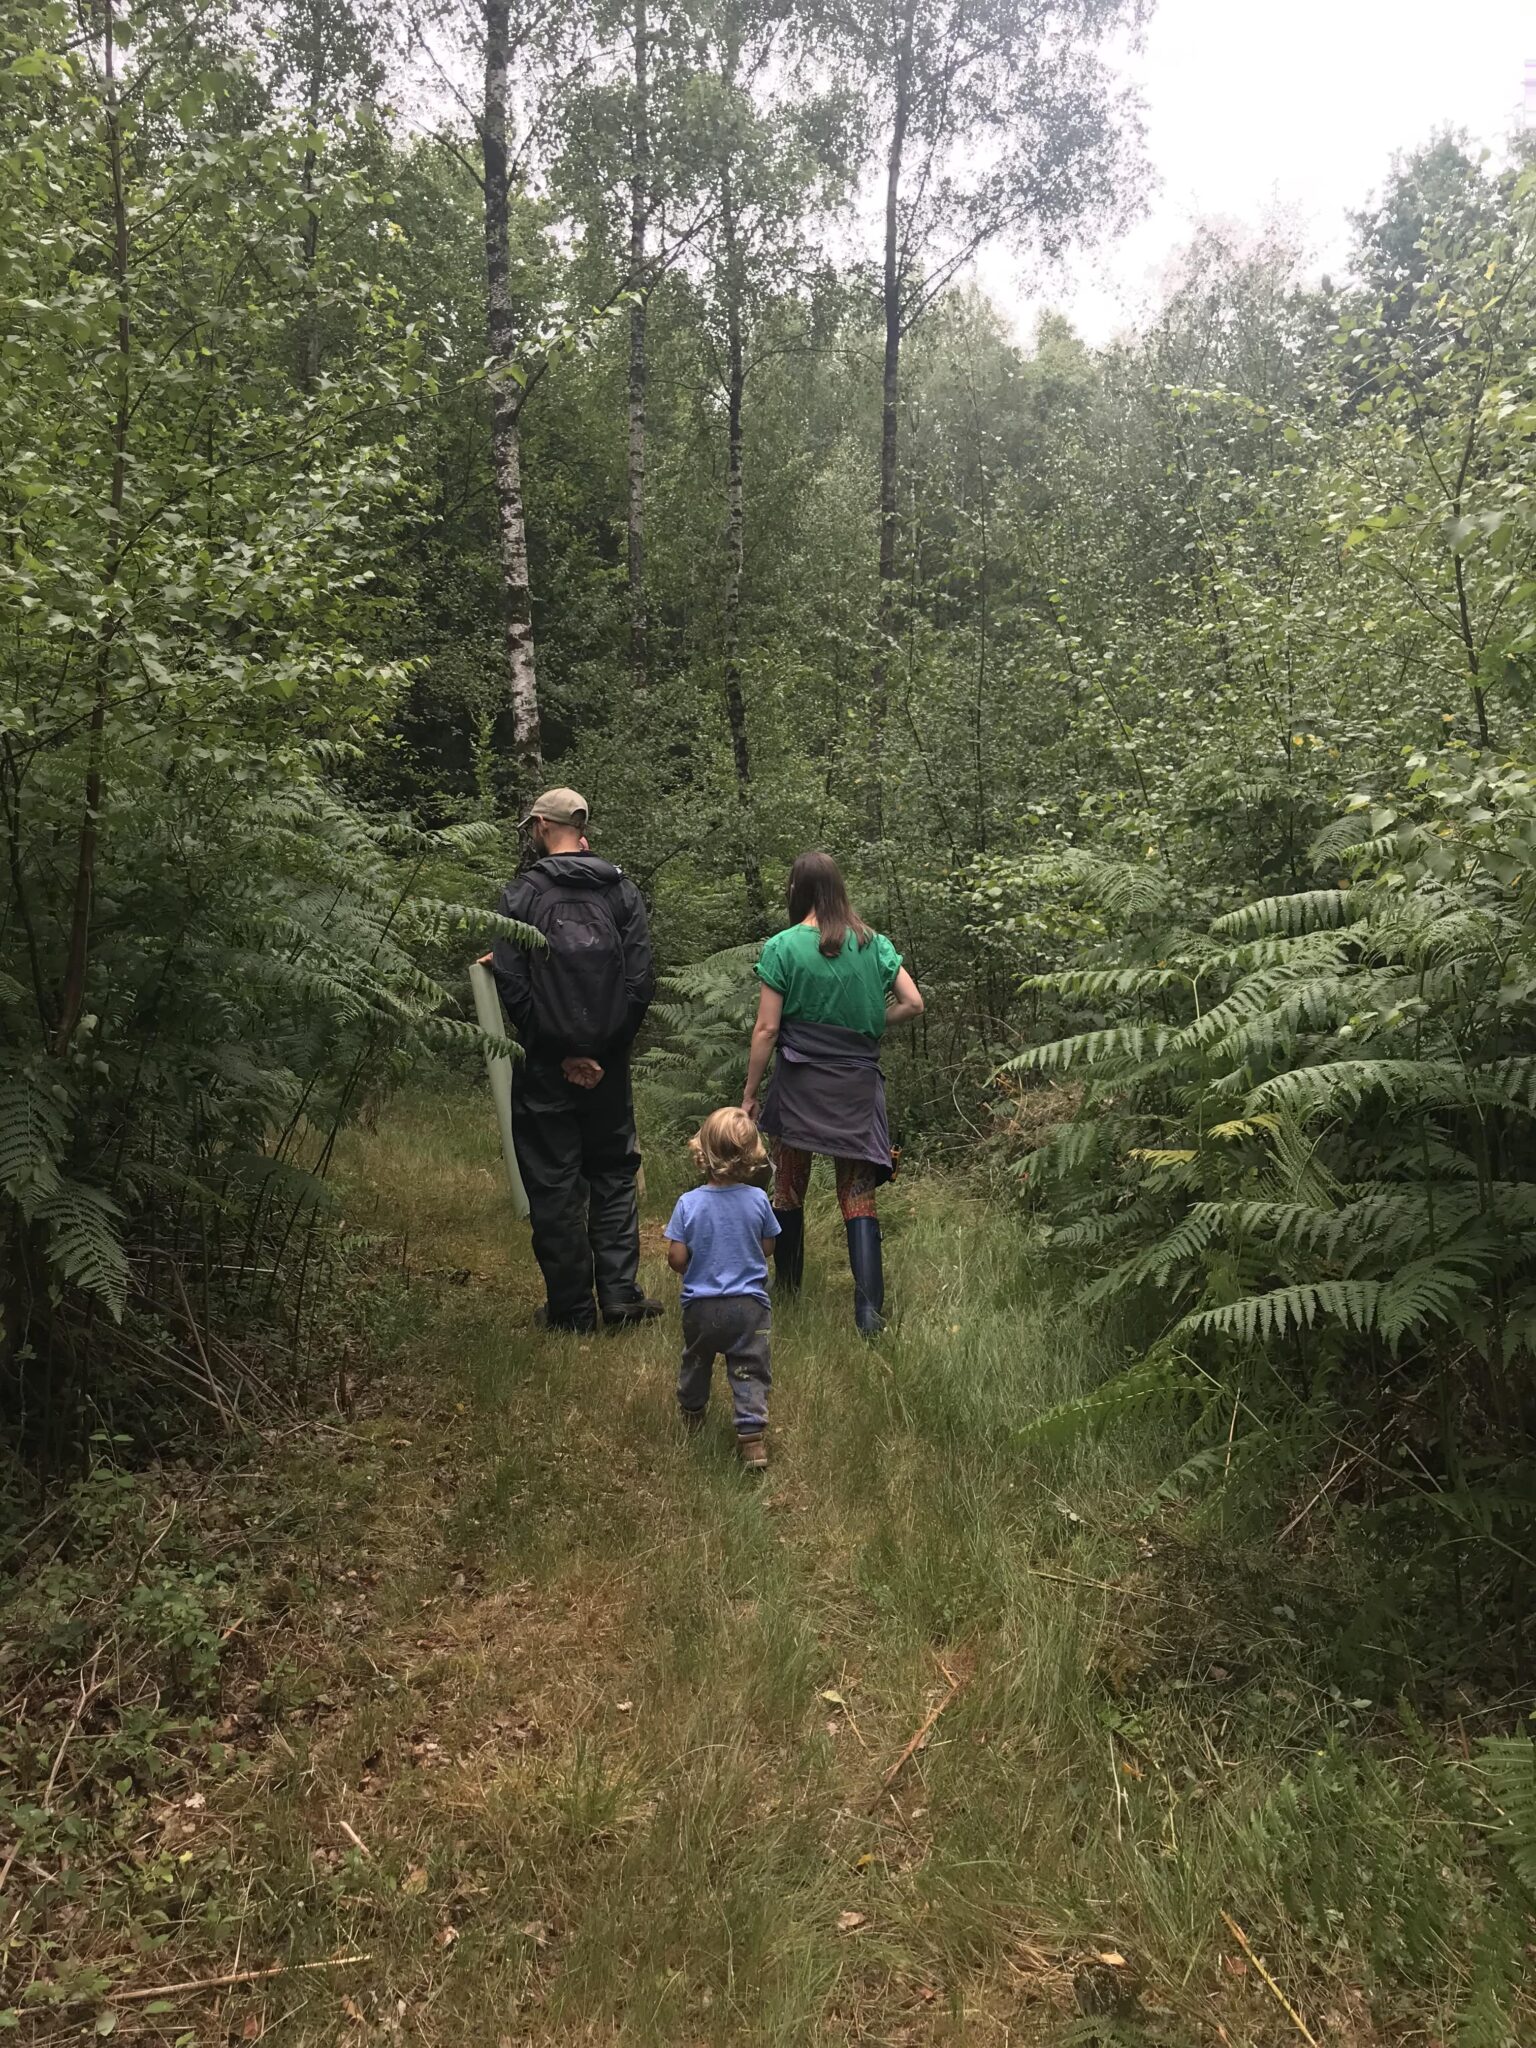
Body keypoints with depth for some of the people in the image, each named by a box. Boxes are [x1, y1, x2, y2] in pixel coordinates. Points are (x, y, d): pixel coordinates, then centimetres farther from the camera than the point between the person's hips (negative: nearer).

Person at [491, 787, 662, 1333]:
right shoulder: (621, 890, 2)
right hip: (609, 1067, 3)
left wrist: (557, 1053, -5)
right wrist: (609, 1048, 2)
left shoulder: (520, 895, -5)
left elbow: (511, 984, -11)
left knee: (554, 1186, 6)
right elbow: (642, 980, -4)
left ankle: (572, 1308, 11)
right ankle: (620, 1295, 12)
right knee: (614, 1176, 15)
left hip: (546, 1068, -2)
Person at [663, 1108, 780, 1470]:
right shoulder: (757, 1200, -12)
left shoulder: (689, 1203, -15)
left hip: (700, 1305, 1)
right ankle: (753, 1434, -3)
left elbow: (676, 1258, -12)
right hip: (749, 1304, -1)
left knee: (696, 1361, 25)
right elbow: (767, 1247, 0)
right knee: (749, 1372, 5)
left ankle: (691, 1413, 46)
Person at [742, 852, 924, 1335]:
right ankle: (870, 1308, -8)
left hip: (799, 1087, -2)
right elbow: (913, 1003, 1)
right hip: (858, 1088, 2)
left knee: (788, 1190, 16)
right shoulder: (873, 944, 2)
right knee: (859, 1196, 3)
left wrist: (750, 1095, 0)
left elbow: (766, 1028, -8)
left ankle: (787, 1287, 30)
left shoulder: (782, 947, -7)